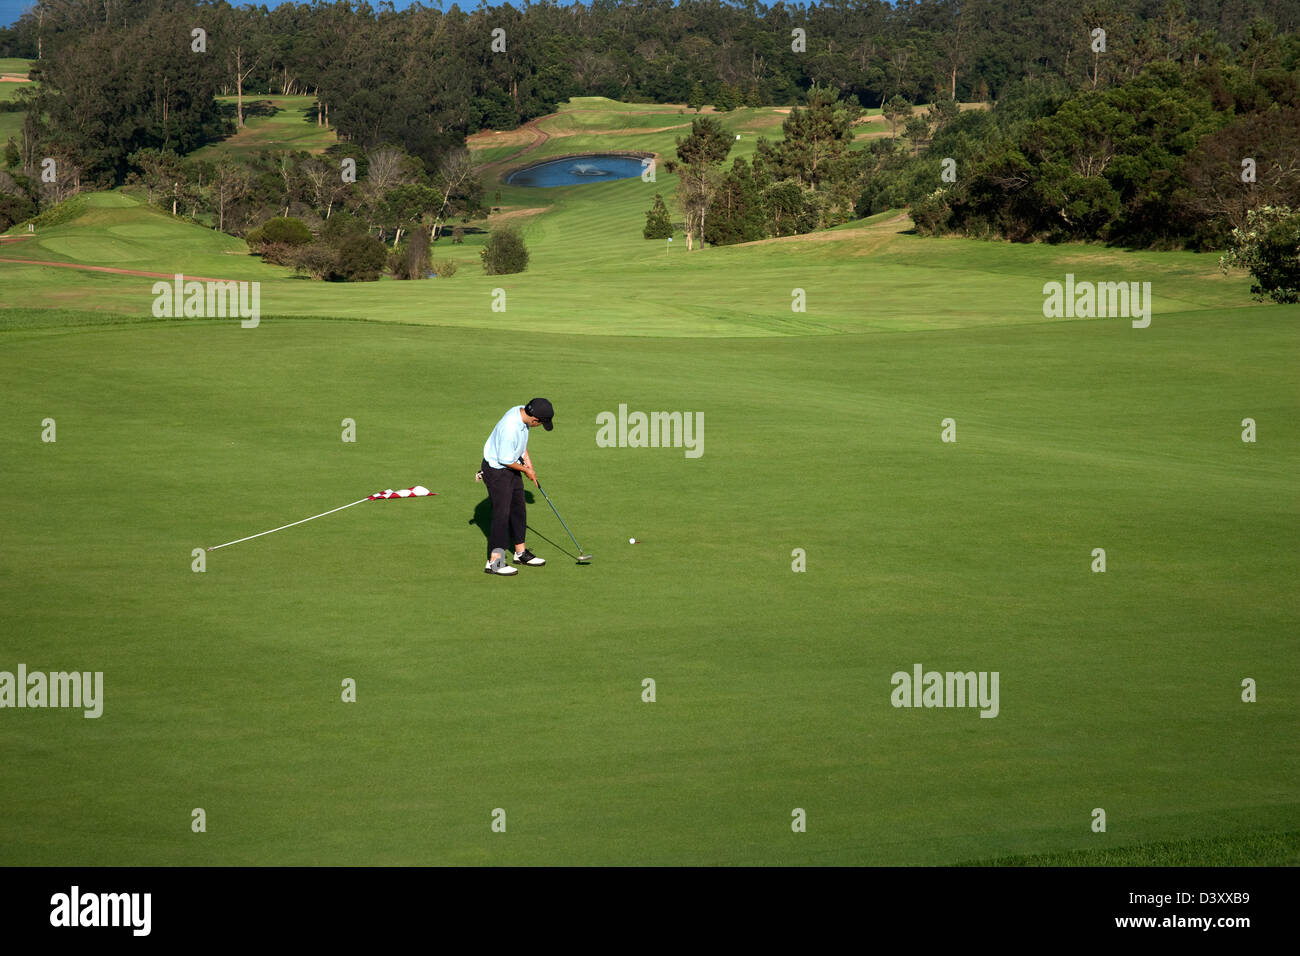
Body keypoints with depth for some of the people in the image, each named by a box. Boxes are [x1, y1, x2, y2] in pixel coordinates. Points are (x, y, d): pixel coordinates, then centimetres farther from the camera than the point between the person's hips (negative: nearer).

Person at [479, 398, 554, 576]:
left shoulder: (522, 412, -7)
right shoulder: (510, 428, -35)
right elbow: (505, 459, -25)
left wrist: (527, 461, 8)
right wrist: (526, 470, -9)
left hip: (512, 466, 9)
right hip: (497, 470, -9)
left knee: (519, 510, 16)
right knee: (502, 513, -9)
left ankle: (521, 552, 29)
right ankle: (494, 561, -5)